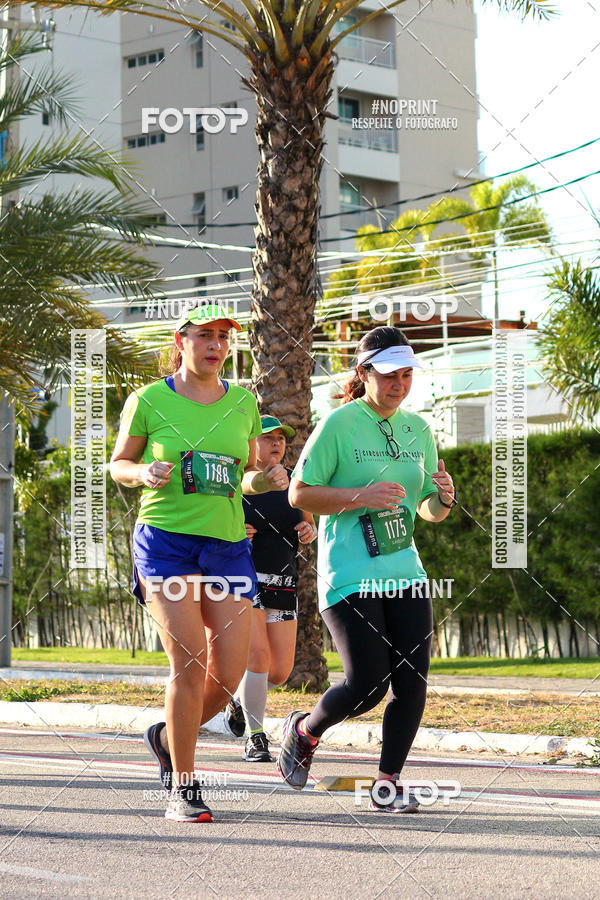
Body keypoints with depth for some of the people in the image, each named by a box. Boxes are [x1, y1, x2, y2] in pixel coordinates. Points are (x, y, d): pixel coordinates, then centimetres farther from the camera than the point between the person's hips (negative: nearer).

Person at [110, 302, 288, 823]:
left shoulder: (242, 403, 10)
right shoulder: (149, 401, 0)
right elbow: (118, 465, 10)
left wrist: (268, 479, -3)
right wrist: (145, 473, -12)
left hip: (227, 545, 4)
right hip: (165, 540, -4)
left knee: (229, 673, -4)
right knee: (188, 659, -16)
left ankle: (168, 737, 27)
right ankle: (183, 790, -6)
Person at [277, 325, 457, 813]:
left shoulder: (418, 429, 12)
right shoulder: (339, 424, -7)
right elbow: (299, 493, -7)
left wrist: (443, 499, -3)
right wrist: (360, 496, -19)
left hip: (405, 572, 6)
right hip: (349, 577, -6)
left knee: (412, 682, -4)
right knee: (367, 685, -10)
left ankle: (387, 783, 10)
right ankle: (304, 731, 20)